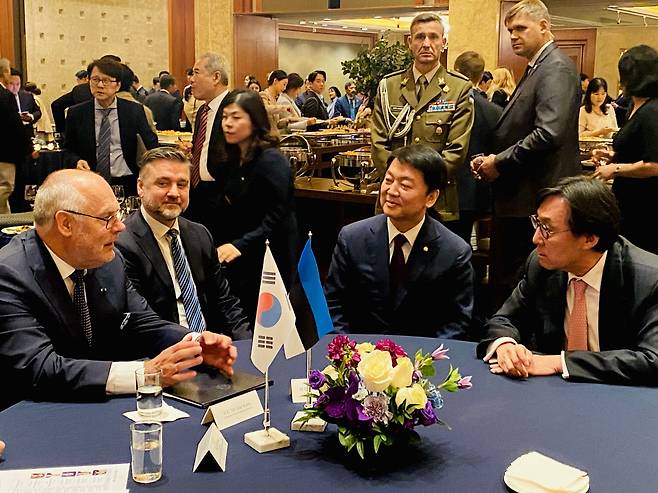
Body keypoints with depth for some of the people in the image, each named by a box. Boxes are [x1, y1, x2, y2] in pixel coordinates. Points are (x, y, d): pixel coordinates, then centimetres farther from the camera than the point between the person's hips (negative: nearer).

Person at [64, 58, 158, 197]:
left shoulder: (135, 110, 2)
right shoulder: (76, 113, 4)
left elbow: (152, 144, 5)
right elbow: (68, 149, 12)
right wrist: (77, 161, -9)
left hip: (126, 184, 0)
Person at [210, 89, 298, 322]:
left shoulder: (271, 160, -15)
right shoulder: (230, 158, 10)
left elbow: (277, 216, -21)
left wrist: (240, 245, -27)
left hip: (268, 257, -7)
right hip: (238, 259, 7)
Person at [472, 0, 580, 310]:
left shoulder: (556, 69, -13)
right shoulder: (536, 69, 18)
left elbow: (549, 134, -25)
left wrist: (500, 162, -15)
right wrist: (491, 159, 6)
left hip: (533, 200, -10)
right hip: (518, 196, 10)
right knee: (504, 279, 15)